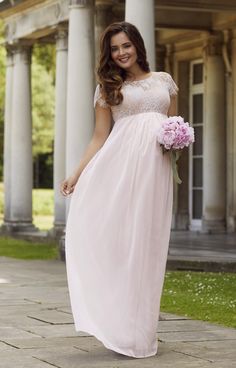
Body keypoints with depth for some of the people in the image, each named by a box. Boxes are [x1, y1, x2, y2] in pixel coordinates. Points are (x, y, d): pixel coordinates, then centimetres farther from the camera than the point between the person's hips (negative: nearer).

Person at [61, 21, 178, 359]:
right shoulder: (108, 88, 13)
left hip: (155, 167, 1)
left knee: (146, 243, 0)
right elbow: (99, 137, 8)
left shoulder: (164, 80, 18)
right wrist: (77, 174, -3)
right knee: (116, 235, -10)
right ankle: (119, 323, -4)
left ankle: (139, 329, 8)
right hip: (120, 165, -1)